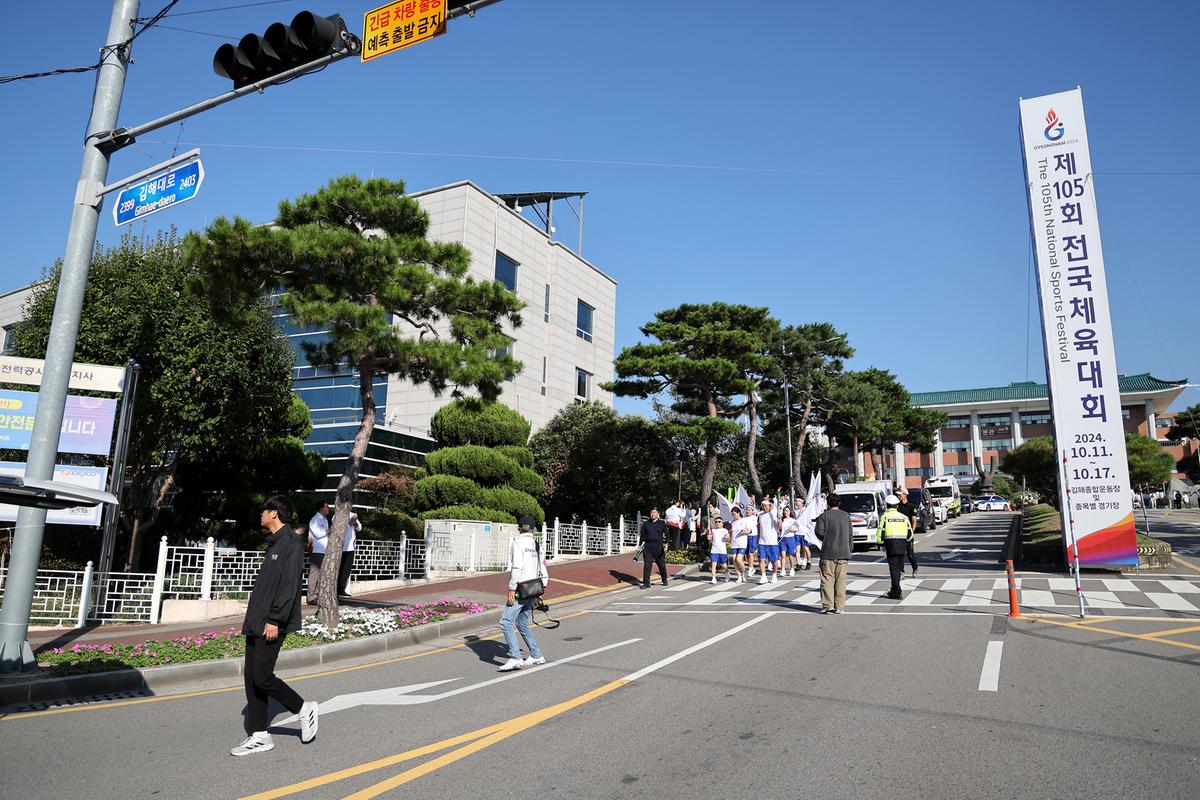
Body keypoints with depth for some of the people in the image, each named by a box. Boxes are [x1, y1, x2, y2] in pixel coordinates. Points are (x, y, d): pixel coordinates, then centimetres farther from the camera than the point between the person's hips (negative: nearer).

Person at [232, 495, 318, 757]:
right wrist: (252, 618, 18)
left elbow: (290, 587, -19)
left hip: (271, 625, -9)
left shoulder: (291, 544, -13)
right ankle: (259, 736, 16)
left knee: (262, 678, -8)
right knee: (252, 679, 8)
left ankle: (304, 710, 11)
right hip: (256, 624, 9)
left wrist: (274, 620, -22)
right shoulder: (274, 543, 17)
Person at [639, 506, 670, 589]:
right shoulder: (646, 524, 9)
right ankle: (646, 583, -1)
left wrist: (666, 543, -11)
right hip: (648, 547, 1)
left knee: (662, 565, 9)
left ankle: (664, 581, 28)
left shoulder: (662, 523, 5)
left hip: (659, 548, -1)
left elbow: (666, 534, 3)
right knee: (647, 565, -6)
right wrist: (640, 545, 8)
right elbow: (642, 535, 14)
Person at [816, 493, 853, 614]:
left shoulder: (824, 516, -5)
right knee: (841, 580, 7)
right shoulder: (846, 516, 8)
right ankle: (839, 606, 7)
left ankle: (828, 605, -4)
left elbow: (819, 532, -10)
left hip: (828, 553, -3)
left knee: (827, 579, 1)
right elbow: (850, 534, 10)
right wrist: (849, 550, 17)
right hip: (843, 553, 4)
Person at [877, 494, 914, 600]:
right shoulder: (904, 517, 10)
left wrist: (881, 543, 8)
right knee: (898, 568, 14)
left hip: (891, 545, -4)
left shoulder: (884, 516, -3)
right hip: (902, 545, 4)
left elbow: (880, 533, -8)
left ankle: (897, 592, -5)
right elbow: (910, 533, 11)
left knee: (894, 569, -1)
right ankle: (894, 590, 23)